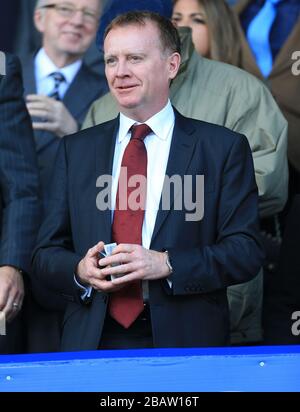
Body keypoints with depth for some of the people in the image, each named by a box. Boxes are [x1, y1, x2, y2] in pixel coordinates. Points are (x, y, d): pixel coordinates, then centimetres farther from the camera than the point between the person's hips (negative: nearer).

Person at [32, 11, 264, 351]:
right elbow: (45, 254, 9)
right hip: (92, 343, 2)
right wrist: (79, 270, -13)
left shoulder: (224, 148, 0)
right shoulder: (75, 150, 9)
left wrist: (166, 264, -19)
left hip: (185, 345, -2)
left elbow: (246, 251, -6)